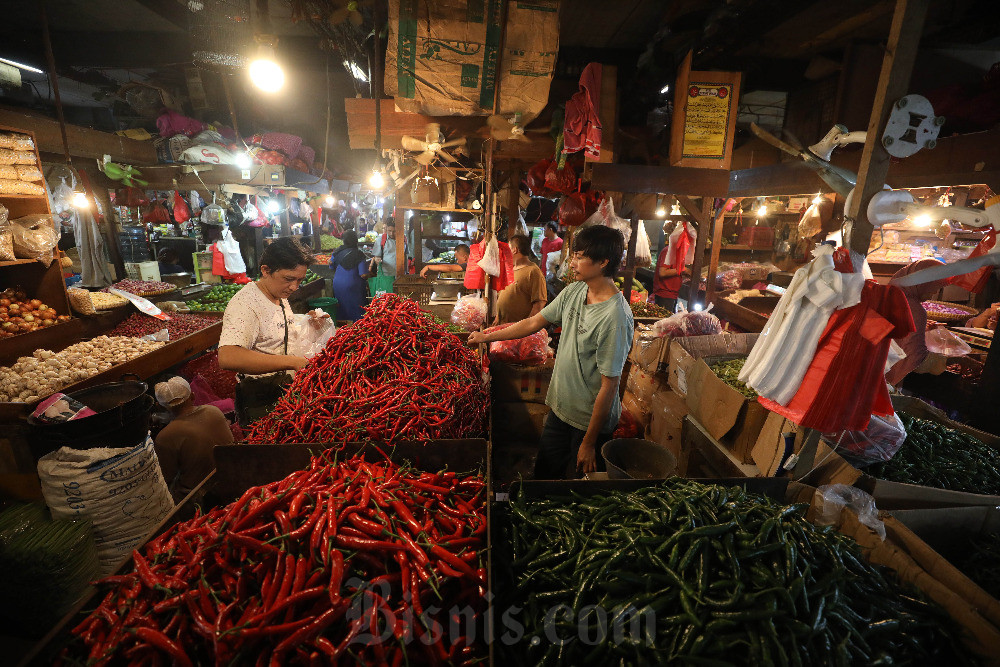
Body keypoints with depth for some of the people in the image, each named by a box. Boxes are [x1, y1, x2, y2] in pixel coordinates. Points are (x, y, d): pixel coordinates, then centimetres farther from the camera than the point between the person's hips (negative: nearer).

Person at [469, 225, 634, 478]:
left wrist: (589, 442, -16)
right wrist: (487, 337, 13)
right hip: (560, 409, 7)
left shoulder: (615, 317, -27)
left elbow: (609, 385, -23)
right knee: (544, 474, 22)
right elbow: (535, 322, 9)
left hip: (591, 420, -7)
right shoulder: (574, 291, -3)